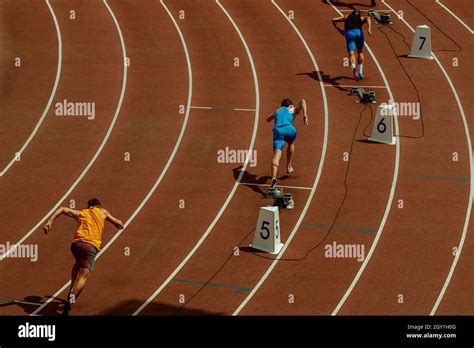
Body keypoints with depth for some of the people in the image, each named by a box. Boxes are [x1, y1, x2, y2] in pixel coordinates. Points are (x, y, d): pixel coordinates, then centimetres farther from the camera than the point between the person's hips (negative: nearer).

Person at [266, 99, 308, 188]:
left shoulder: (277, 110, 36)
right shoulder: (294, 110, 29)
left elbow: (268, 119, 51)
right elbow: (302, 101, 10)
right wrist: (305, 115, -1)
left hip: (278, 130, 0)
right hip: (289, 129, 0)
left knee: (276, 155, -17)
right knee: (291, 144, 37)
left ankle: (274, 177, -39)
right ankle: (289, 167, 42)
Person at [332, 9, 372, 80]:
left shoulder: (346, 17, 35)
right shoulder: (361, 19, 31)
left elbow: (333, 20, 31)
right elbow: (368, 18, 7)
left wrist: (339, 30, 34)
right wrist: (369, 28, -7)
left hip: (349, 33, -1)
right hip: (358, 32, 1)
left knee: (351, 54, -9)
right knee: (360, 52, 23)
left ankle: (353, 68, -39)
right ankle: (360, 72, 20)